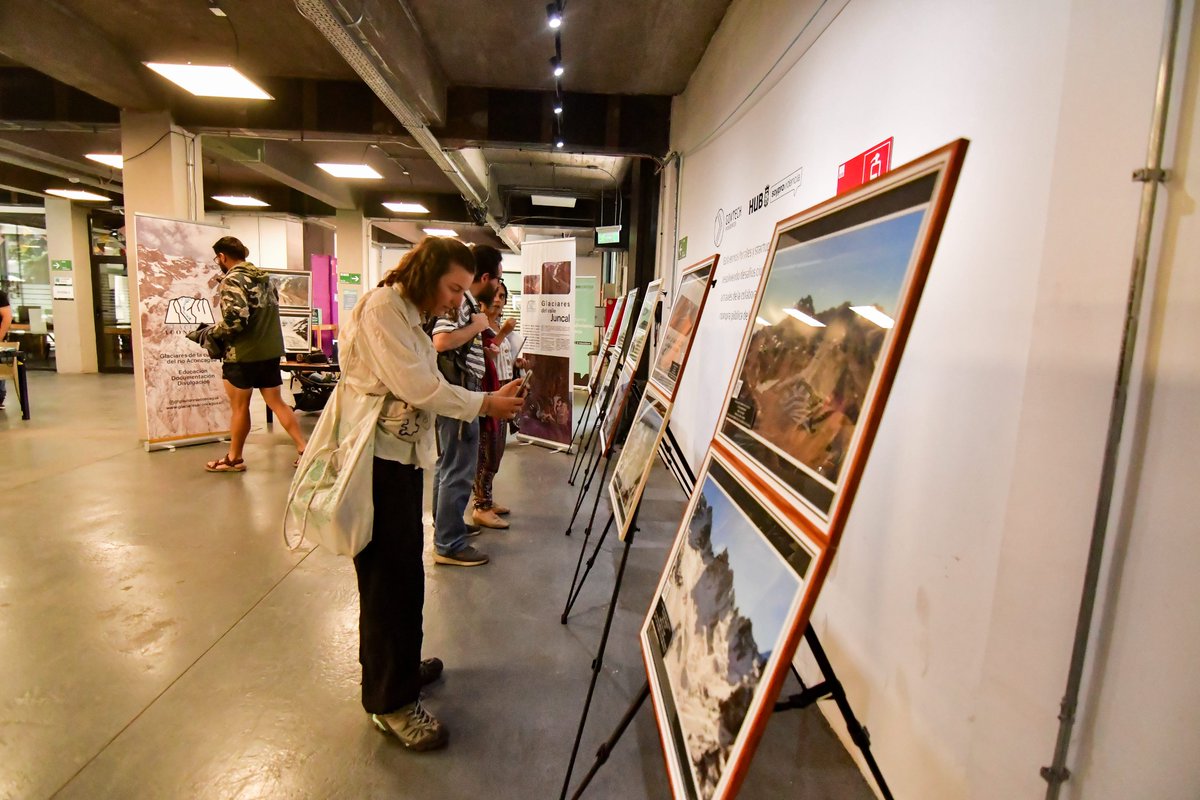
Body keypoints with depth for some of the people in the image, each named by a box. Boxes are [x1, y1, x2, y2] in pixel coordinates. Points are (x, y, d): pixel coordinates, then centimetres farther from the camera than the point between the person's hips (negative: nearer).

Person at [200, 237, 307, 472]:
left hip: (243, 353, -7)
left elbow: (235, 319, -23)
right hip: (270, 351, 7)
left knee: (240, 407, 6)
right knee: (277, 402, 11)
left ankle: (234, 458, 21)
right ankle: (304, 449, 7)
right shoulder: (263, 278, 12)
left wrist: (212, 333, -6)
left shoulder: (232, 280, -13)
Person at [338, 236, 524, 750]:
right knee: (390, 576, -1)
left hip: (403, 456, 10)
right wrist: (485, 404, -12)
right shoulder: (382, 307, -13)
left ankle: (396, 666, 37)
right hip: (378, 459, -10)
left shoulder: (410, 316, 17)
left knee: (402, 570, 19)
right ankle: (391, 701, 14)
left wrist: (490, 400, 4)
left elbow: (422, 388, 12)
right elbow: (416, 386, -20)